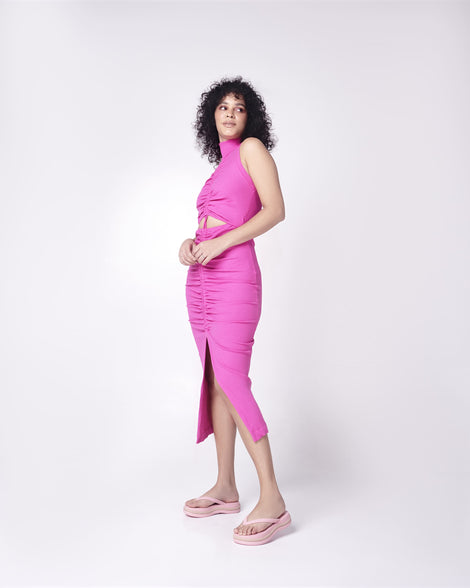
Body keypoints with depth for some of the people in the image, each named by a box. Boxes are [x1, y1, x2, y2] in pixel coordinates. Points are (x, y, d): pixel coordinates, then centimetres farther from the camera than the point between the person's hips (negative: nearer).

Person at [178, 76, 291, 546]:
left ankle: (272, 502, -10)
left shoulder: (252, 148, 4)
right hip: (201, 279, 8)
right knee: (215, 382, 7)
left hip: (233, 277, -8)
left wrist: (219, 243, -15)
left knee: (231, 383, -15)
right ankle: (225, 489, 16)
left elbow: (275, 210, -9)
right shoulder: (220, 166, 24)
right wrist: (190, 244, 2)